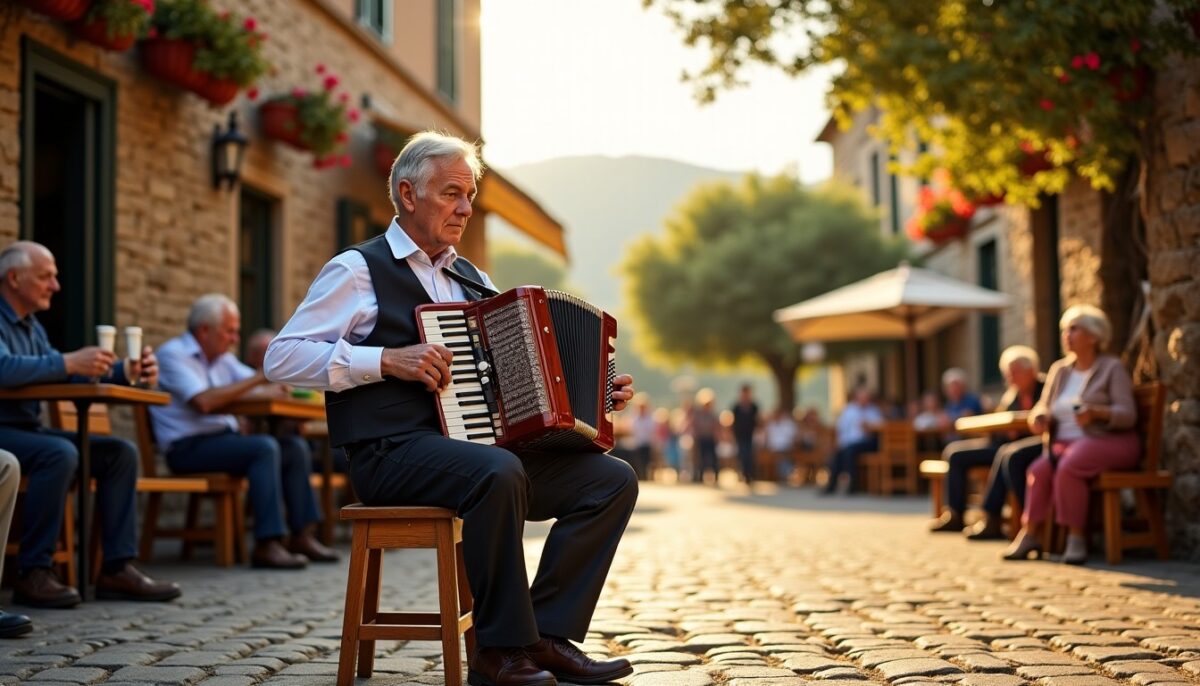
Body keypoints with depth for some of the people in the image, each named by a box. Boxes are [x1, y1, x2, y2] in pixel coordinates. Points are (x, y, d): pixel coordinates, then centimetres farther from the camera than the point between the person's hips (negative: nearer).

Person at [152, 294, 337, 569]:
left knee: (296, 447, -3)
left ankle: (302, 534, -6)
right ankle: (267, 544, -31)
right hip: (188, 447, -9)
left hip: (222, 439, 9)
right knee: (264, 447, -28)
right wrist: (258, 378, -21)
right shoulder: (173, 354, -8)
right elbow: (204, 401, -23)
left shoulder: (222, 358, 18)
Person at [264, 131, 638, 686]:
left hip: (481, 447, 7)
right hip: (392, 454, -7)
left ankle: (549, 636, -12)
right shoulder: (359, 270, 1)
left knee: (612, 479, -9)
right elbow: (282, 358, -8)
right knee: (497, 471, -37)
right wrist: (386, 360, -17)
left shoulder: (472, 280, 22)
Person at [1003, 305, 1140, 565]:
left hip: (1109, 441, -5)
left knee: (1068, 467, -34)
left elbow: (1127, 415, -10)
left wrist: (1096, 413, -29)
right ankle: (1029, 533, -22)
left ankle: (1076, 537, -28)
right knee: (1039, 469, -26)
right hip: (1066, 442, 5)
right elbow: (1043, 406, 18)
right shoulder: (1059, 370, 15)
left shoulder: (1112, 368, -2)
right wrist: (1038, 418, -7)